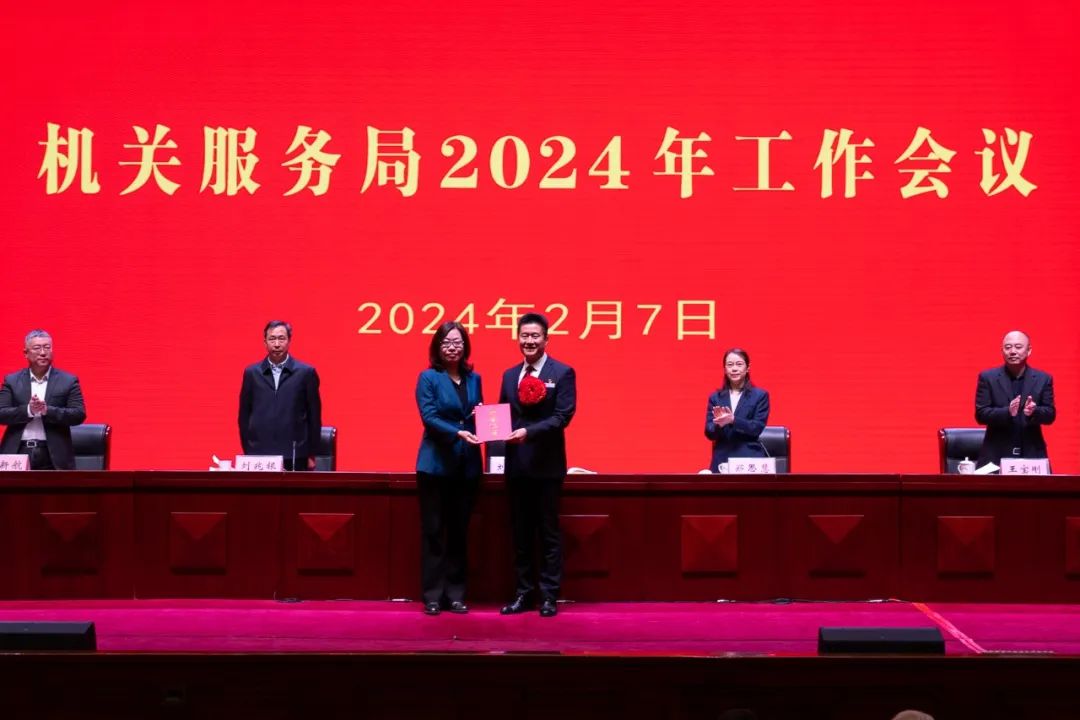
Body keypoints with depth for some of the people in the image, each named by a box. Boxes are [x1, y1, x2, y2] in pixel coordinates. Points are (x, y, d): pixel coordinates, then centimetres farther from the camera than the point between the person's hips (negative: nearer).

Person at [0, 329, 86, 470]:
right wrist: (28, 410, -16)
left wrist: (47, 410, -16)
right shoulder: (12, 381, 11)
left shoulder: (68, 381, 7)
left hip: (54, 456, -1)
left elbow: (79, 414, -2)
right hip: (18, 452, 1)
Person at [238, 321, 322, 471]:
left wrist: (311, 455, 4)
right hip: (259, 455, 2)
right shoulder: (252, 373, 9)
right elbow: (244, 415, 12)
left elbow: (314, 416, 5)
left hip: (295, 456, -1)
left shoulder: (306, 372, 3)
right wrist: (247, 453, 8)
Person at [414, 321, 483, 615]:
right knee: (433, 532, 0)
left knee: (459, 532, 8)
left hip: (467, 465, 4)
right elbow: (429, 417, -12)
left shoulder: (473, 379, 11)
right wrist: (458, 433, -24)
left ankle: (455, 594, 13)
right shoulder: (428, 378, -3)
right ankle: (432, 596, 5)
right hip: (436, 464, -4)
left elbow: (479, 417, 14)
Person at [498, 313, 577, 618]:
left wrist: (528, 431, -23)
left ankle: (549, 596, 6)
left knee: (548, 532, 1)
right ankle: (523, 593, 17)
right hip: (516, 463, 5)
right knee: (520, 532, 10)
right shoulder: (510, 375, 14)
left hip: (547, 464, -5)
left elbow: (563, 416, -12)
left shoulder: (562, 373, -3)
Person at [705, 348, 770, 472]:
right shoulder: (715, 397, 14)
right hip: (722, 459, 2)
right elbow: (709, 433, 6)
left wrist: (733, 420, -21)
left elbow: (758, 428, -5)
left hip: (750, 459, -2)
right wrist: (719, 424, -18)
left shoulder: (760, 395, 6)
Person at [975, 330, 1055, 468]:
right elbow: (980, 414, -4)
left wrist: (1034, 411, -20)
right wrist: (1007, 412, -22)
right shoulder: (988, 378, 2)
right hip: (996, 455, -1)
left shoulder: (1043, 379, 6)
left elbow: (1050, 414, 3)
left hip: (1032, 454, 1)